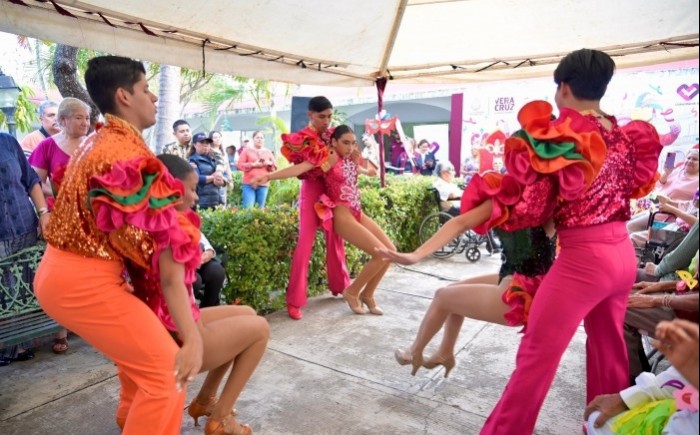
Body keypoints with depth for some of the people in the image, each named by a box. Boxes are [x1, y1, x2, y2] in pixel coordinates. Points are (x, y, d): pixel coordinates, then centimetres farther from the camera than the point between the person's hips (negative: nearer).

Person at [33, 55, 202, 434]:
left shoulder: (96, 142, 12)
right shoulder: (132, 155, -20)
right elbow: (164, 253, -25)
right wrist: (192, 337, -24)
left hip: (59, 271, 11)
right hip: (85, 281, -11)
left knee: (137, 344, 30)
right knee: (165, 372, -6)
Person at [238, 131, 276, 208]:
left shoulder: (268, 152, 14)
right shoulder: (247, 150, 7)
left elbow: (274, 168, 14)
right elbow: (240, 165, -1)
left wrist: (269, 164, -8)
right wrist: (253, 165, -11)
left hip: (263, 184, 3)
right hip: (249, 184, -2)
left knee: (260, 208, 2)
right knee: (248, 207, -11)